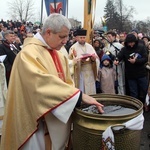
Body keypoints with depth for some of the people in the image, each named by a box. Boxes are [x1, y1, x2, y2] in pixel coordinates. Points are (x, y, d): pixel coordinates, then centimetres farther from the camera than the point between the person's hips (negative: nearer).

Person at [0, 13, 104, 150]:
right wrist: (79, 95, -32)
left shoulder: (58, 55, 7)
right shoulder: (29, 53, -19)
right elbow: (44, 83, -31)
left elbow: (66, 82, 9)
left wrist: (80, 98, -9)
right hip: (37, 119, -7)